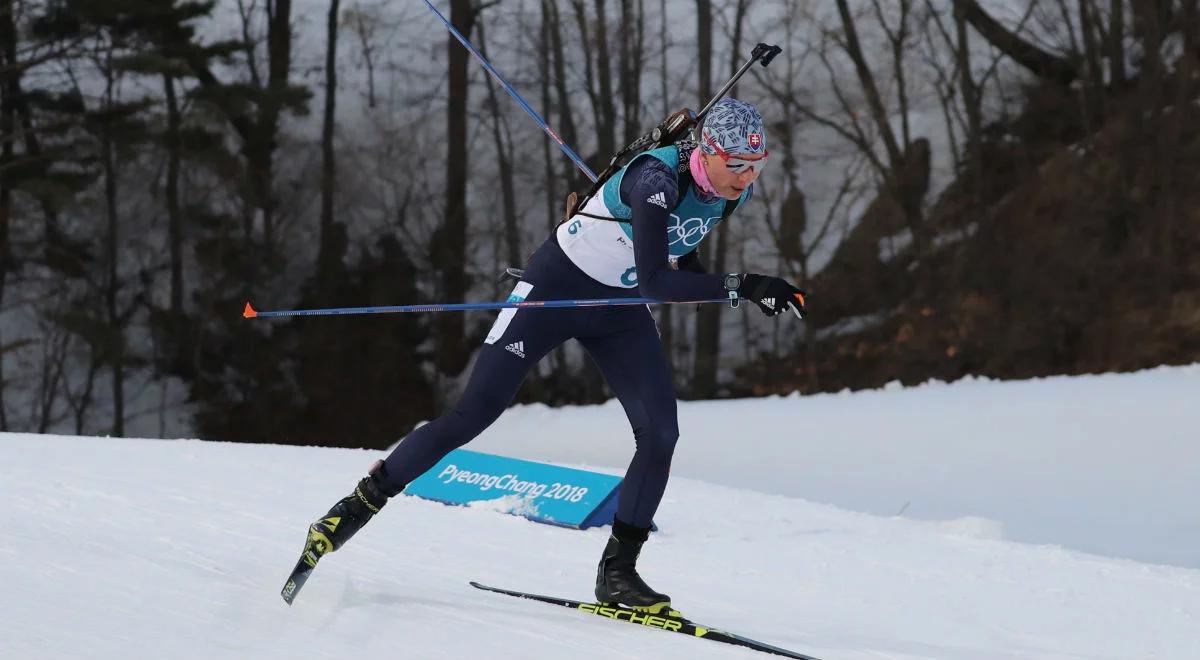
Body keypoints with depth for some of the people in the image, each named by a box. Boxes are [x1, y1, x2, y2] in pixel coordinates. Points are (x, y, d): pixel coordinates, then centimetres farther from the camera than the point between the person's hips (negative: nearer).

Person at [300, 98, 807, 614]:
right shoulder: (658, 178, -32)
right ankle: (362, 503, 6)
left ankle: (617, 572, 2)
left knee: (660, 434, -9)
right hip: (557, 288, -6)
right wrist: (741, 286, -40)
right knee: (473, 414, -7)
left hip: (619, 310, 6)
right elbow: (654, 282, -39)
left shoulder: (735, 189, -9)